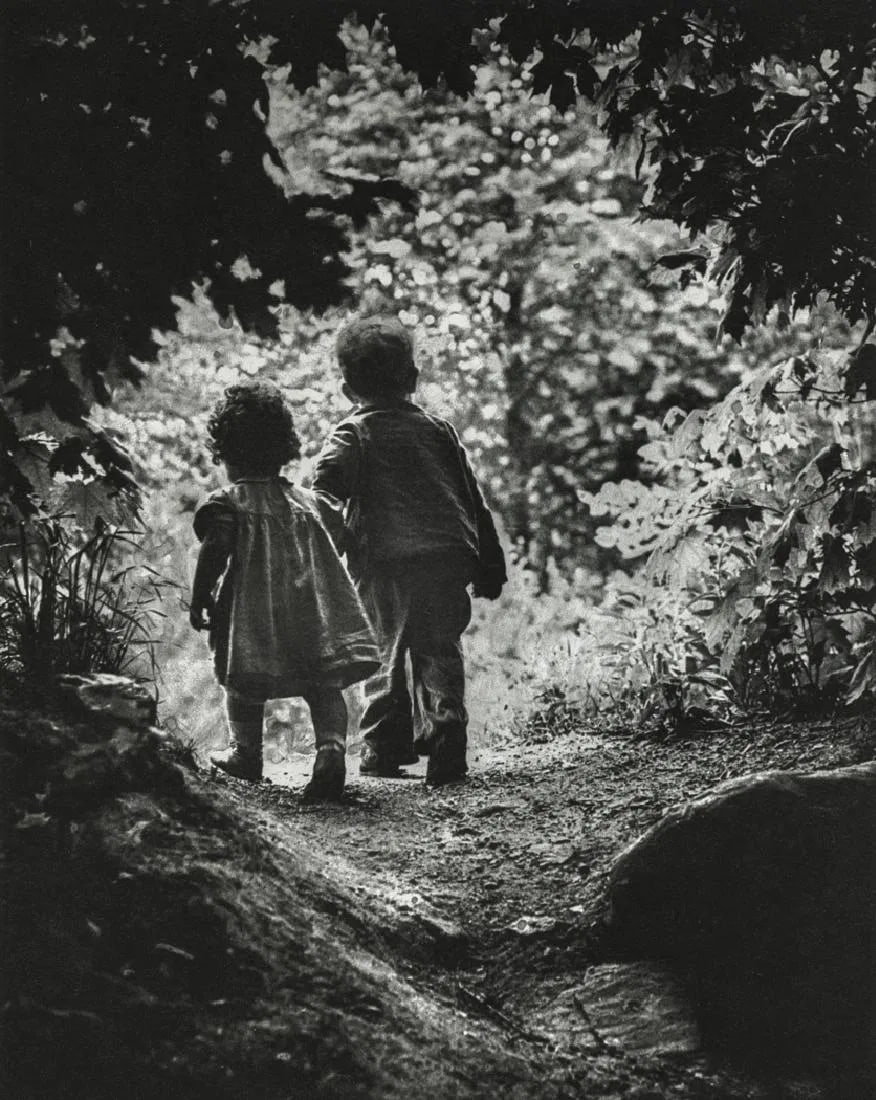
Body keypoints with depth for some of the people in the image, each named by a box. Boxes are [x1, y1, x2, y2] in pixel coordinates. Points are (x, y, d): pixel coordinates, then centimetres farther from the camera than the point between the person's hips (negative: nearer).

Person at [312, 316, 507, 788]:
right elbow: (474, 500, 19)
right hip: (448, 555, 2)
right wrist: (490, 567, 23)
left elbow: (324, 499, -11)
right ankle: (443, 745, -7)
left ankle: (384, 747, 12)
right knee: (439, 652, 7)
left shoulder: (351, 435, 7)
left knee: (385, 652, 13)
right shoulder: (437, 430, 17)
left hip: (384, 561, -2)